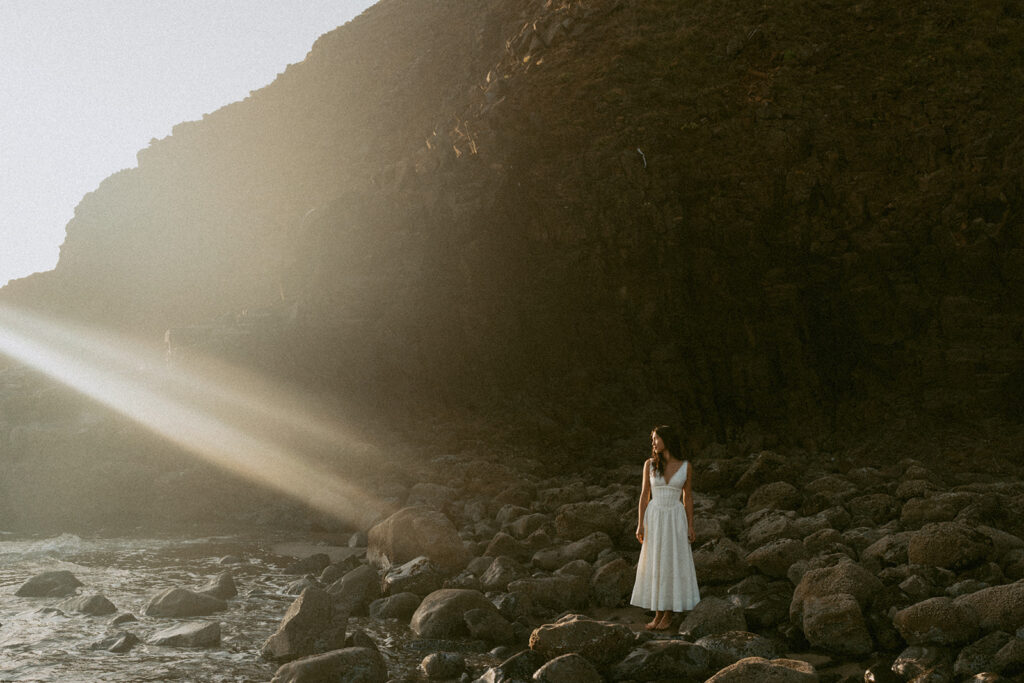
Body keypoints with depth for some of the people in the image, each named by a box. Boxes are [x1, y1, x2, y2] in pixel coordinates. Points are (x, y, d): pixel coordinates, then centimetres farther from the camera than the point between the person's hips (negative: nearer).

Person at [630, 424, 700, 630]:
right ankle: (659, 613, 15)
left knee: (673, 565, 1)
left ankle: (670, 613, 15)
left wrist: (690, 526, 0)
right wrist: (640, 525, -4)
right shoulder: (650, 464, 1)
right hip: (654, 519, 1)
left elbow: (688, 497, 5)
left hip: (676, 520, -1)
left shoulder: (685, 467, 0)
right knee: (654, 565, 4)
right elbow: (644, 495, 2)